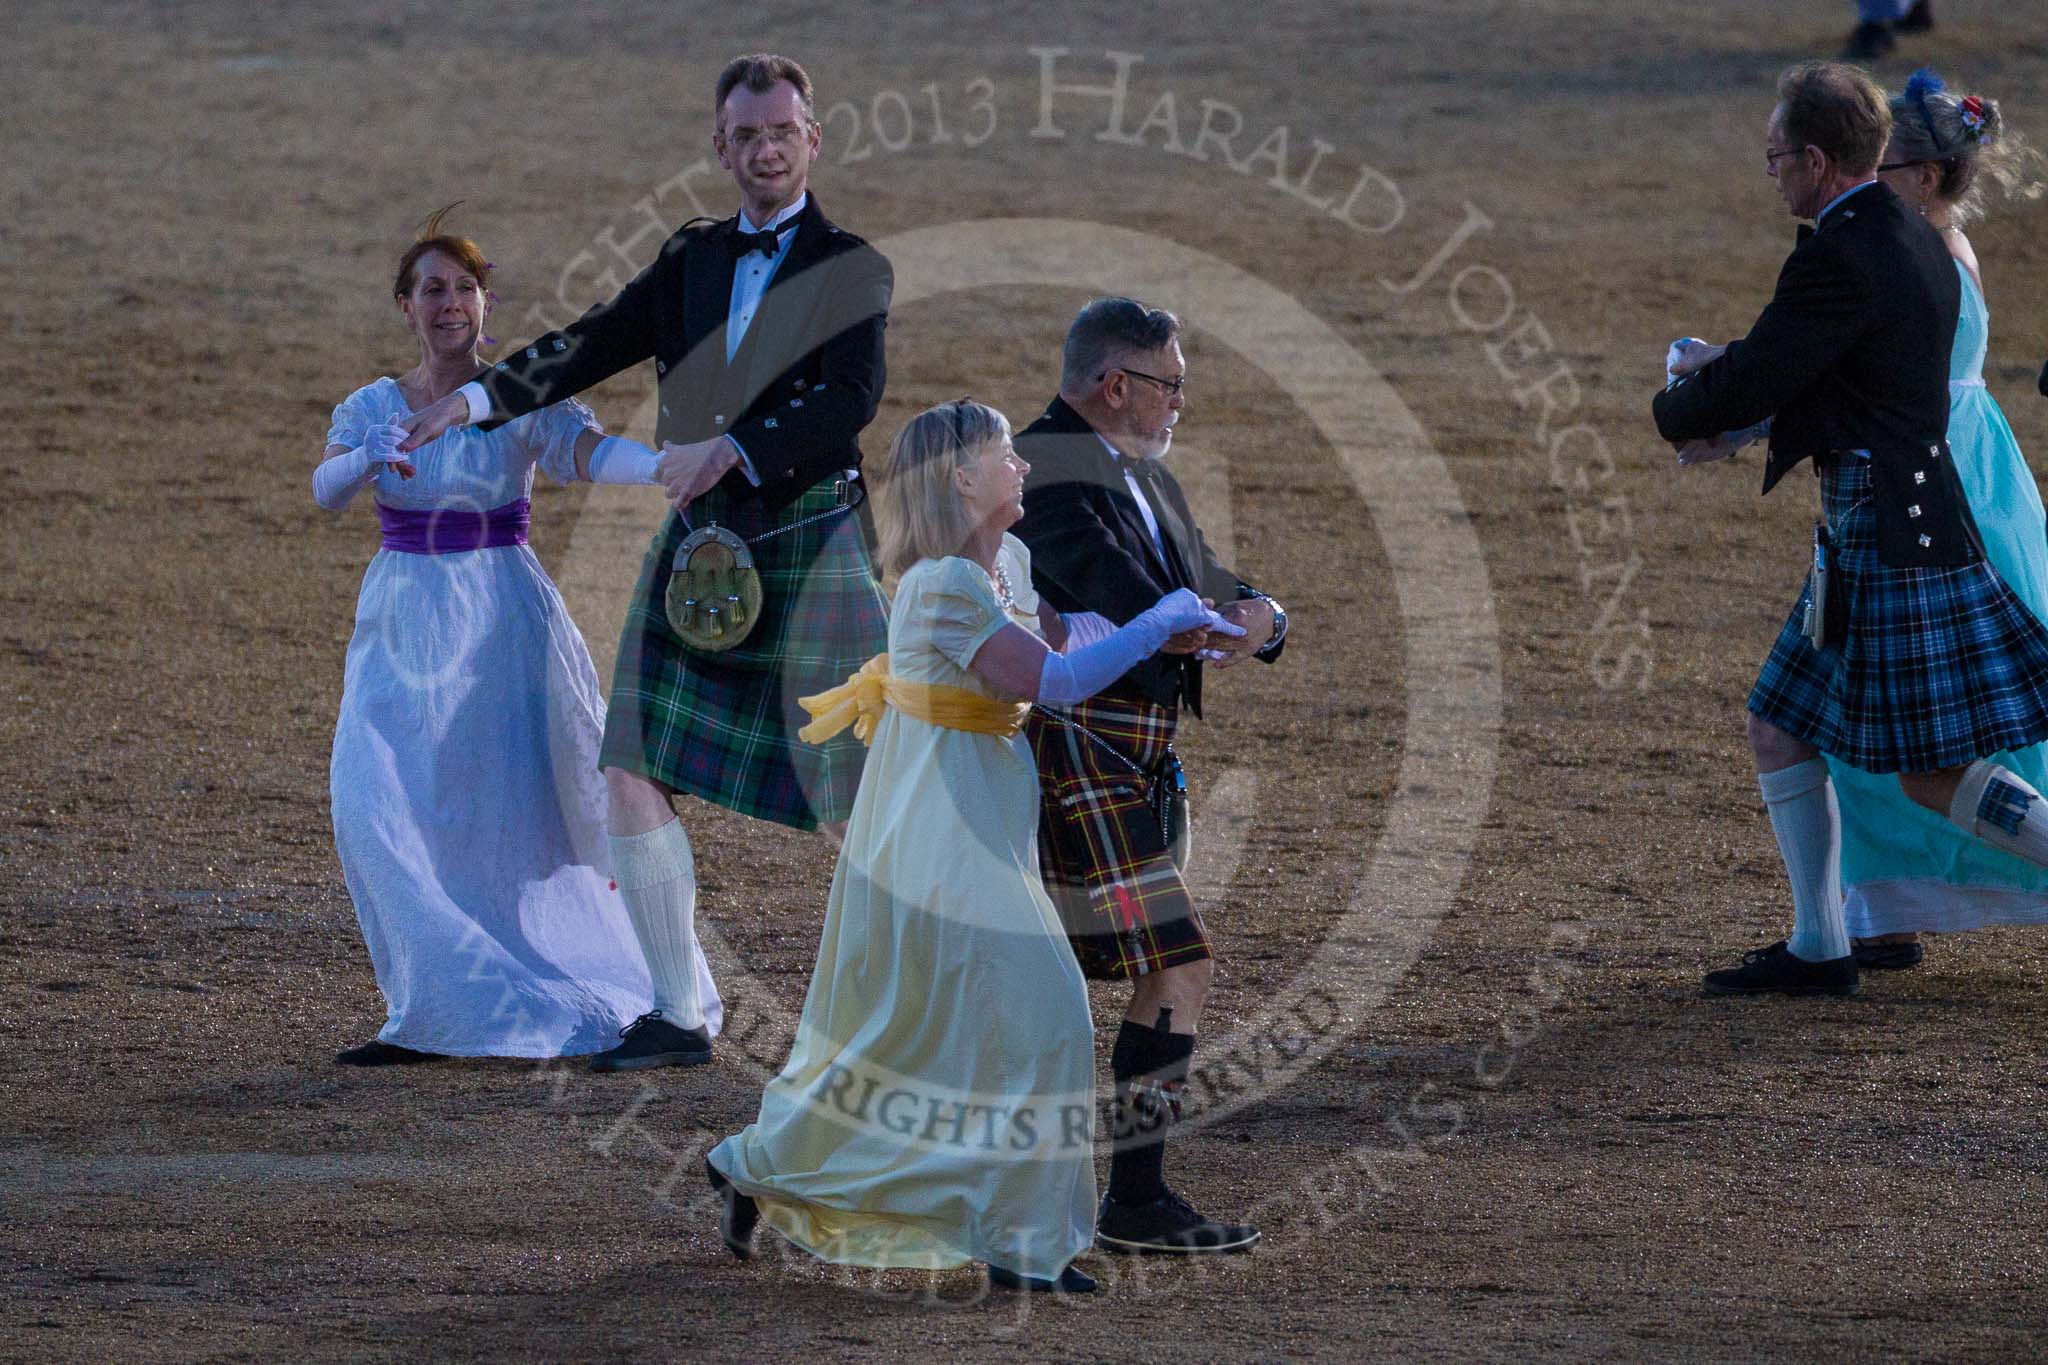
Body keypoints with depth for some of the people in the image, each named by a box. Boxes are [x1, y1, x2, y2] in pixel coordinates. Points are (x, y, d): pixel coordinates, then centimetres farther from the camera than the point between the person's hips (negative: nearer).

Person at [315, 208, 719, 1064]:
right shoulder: (373, 408, 7)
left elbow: (593, 452, -22)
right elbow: (325, 490, -10)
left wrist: (669, 465, -43)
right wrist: (369, 463, -34)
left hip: (502, 626, -3)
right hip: (403, 628, 3)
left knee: (515, 815, -4)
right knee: (377, 808, -11)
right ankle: (435, 1016, -5)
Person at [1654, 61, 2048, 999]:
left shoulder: (1839, 260, -20)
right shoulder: (1918, 243, 11)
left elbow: (1747, 384, -18)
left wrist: (1674, 415, 3)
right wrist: (1726, 420, 15)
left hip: (1890, 549, -10)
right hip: (1874, 540, 10)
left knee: (1934, 774, -4)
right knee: (1780, 729, 14)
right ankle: (1818, 948, 16)